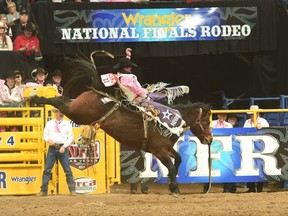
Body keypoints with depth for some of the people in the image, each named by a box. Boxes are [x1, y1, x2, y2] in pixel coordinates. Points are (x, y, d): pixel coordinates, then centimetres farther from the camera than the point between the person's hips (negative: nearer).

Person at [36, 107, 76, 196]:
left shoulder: (67, 124, 5)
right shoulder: (49, 123, 10)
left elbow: (70, 137, 2)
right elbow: (45, 135, 11)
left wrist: (64, 146, -11)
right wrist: (48, 140, -11)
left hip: (62, 149, -1)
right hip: (52, 148, 1)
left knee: (67, 170, -1)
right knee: (47, 170, -2)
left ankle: (72, 190, 5)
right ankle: (44, 190, 0)